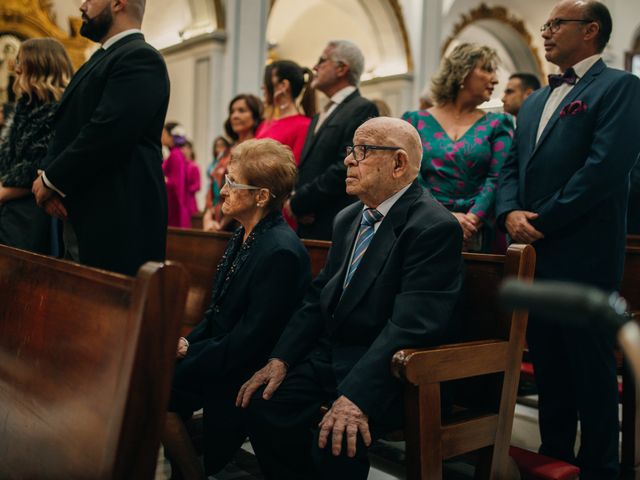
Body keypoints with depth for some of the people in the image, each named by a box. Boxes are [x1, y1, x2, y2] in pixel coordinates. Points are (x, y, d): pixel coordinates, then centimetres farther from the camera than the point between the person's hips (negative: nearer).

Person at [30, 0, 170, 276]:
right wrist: (48, 176, -2)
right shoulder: (99, 60, 21)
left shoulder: (140, 58, -10)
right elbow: (65, 128, 17)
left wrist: (51, 181, -10)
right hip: (78, 220, 9)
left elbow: (106, 133, -21)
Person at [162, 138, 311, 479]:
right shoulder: (245, 236, 7)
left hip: (246, 373, -8)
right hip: (220, 353, 8)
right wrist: (190, 342, 1)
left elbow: (250, 340, -22)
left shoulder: (281, 252, -22)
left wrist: (191, 357, -15)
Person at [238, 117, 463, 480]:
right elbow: (319, 296, 11)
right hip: (331, 354, 7)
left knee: (336, 438, -29)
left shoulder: (435, 227, -15)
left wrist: (357, 394, -31)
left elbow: (412, 324, -24)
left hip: (386, 368, -7)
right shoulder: (348, 219, 12)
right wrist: (281, 359, 0)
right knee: (264, 405, -12)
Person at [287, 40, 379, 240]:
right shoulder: (319, 118, 22)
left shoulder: (363, 109, -7)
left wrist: (298, 203, -11)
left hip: (335, 230, -7)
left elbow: (346, 168, -17)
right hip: (307, 225, 8)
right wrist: (296, 202, -2)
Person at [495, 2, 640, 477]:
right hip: (534, 253, 7)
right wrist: (511, 213, -6)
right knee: (548, 362, 16)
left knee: (592, 366, 5)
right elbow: (512, 165, 14)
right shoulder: (534, 102, 19)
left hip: (584, 256, -7)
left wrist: (543, 220, -15)